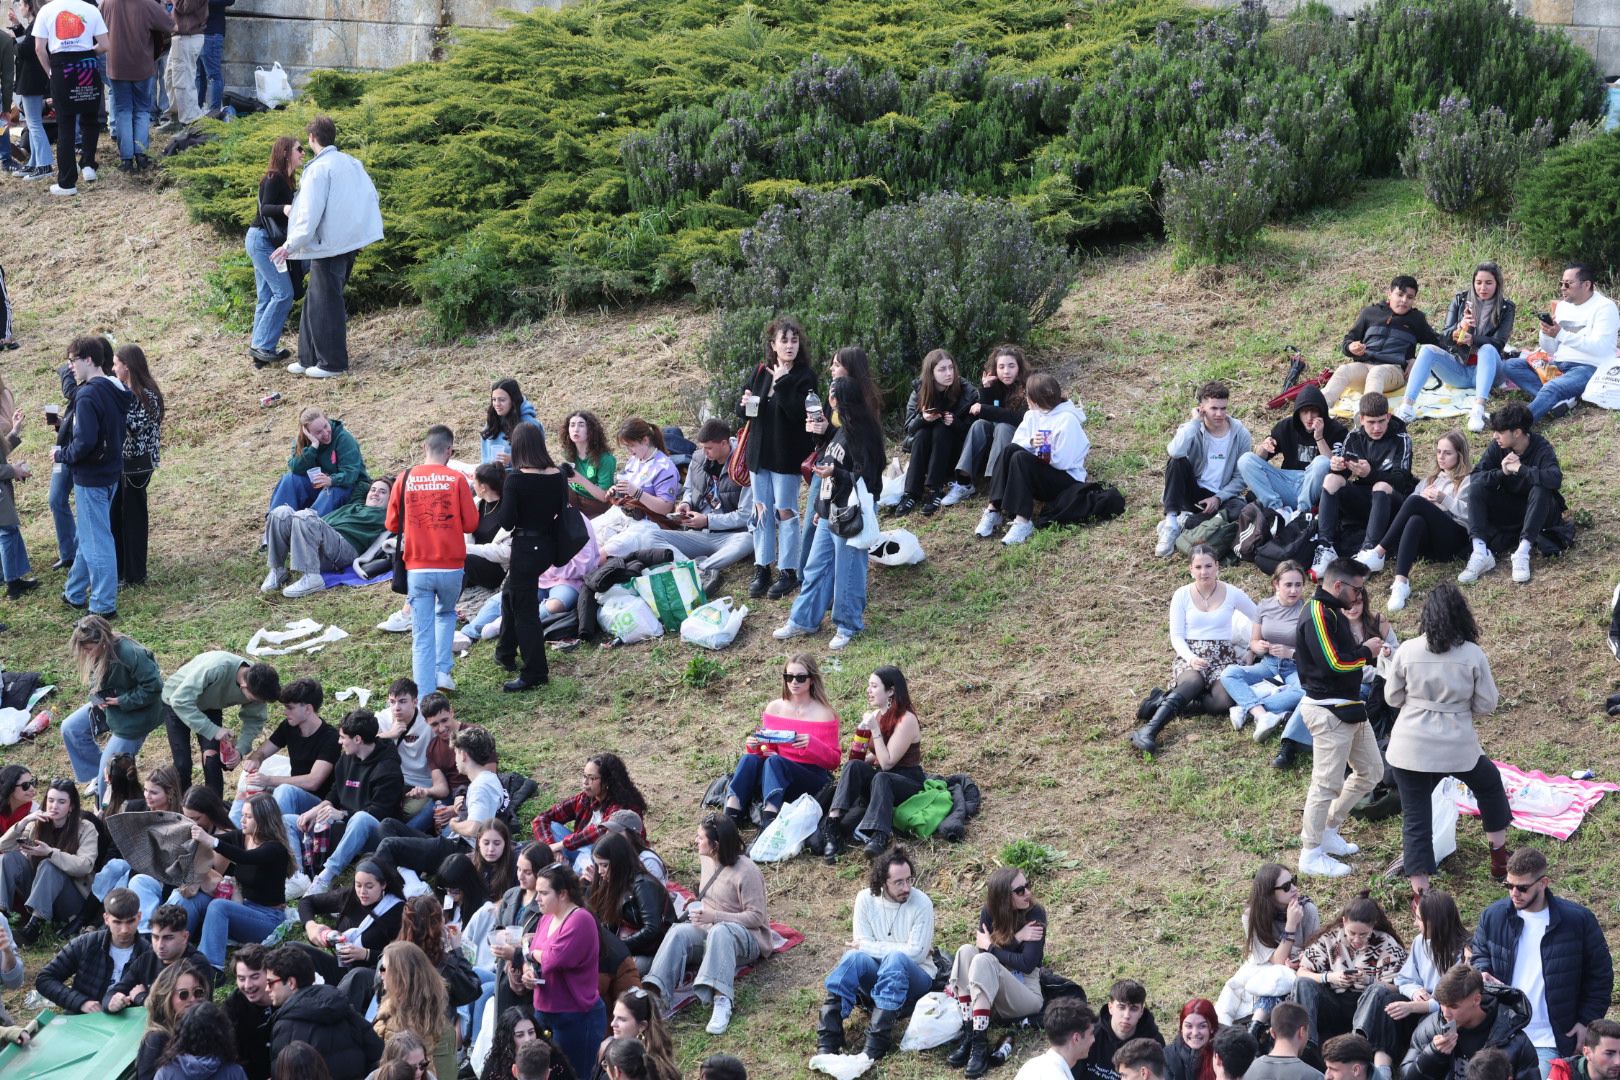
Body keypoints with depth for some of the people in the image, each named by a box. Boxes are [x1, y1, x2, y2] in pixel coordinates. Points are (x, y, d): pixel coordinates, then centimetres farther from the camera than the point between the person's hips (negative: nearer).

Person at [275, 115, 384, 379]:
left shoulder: (319, 169, -14)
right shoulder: (352, 163, 11)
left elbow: (310, 214, -18)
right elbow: (371, 196, 15)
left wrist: (290, 246, -14)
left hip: (329, 245, -9)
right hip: (351, 240, 9)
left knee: (325, 302, 0)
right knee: (315, 300, 16)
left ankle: (332, 362, 4)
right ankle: (310, 358, 19)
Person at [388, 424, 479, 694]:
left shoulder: (406, 479, -1)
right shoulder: (456, 479, -6)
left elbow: (392, 524, 6)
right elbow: (471, 524, -3)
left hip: (417, 568, 0)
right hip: (451, 567, 0)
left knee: (422, 635, 3)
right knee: (446, 613, 28)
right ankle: (443, 671, 13)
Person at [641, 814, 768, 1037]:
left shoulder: (746, 871, -15)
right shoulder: (706, 860, 9)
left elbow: (756, 917, -17)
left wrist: (714, 917, -25)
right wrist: (698, 906, 10)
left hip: (745, 937, -6)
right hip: (708, 931, 6)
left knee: (719, 931, -41)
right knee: (679, 931, -27)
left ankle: (722, 1001, -56)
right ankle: (654, 992, -48)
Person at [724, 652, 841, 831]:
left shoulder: (824, 714, 1)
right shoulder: (774, 708, 13)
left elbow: (834, 760, 0)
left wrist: (812, 744, -19)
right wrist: (755, 747, -5)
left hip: (813, 778, -4)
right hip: (777, 774, 4)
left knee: (774, 762, -34)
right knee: (749, 759, -26)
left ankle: (769, 821, -57)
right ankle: (730, 817, -44)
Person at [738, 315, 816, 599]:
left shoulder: (804, 377, -10)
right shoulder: (760, 373, 5)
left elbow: (799, 414, -23)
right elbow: (742, 412, 12)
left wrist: (782, 383, -25)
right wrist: (744, 405, -11)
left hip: (787, 455, -5)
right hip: (760, 452, 5)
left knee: (785, 511, 0)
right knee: (761, 509, 9)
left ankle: (788, 572, 9)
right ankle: (762, 569, 17)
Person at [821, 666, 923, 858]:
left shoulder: (906, 720, -16)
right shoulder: (875, 715, 7)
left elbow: (887, 763, -19)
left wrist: (875, 730, -23)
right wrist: (862, 759, -3)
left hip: (909, 783, -6)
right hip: (881, 778, 6)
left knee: (881, 778, -38)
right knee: (853, 766, -24)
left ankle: (879, 837, -54)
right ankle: (832, 824, -42)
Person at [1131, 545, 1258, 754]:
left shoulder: (1232, 594, 4)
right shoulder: (1182, 595, 4)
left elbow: (1259, 619, 15)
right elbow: (1176, 636, 3)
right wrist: (1190, 658, -17)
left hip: (1223, 657, 1)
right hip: (1190, 655, -1)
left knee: (1224, 700, -33)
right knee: (1194, 681, -39)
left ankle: (1165, 703, -22)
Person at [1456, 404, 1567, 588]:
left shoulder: (1542, 449, -21)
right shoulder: (1497, 447, -8)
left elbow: (1555, 479, -40)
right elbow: (1475, 477, -17)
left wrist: (1520, 469, -34)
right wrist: (1501, 472, -32)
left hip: (1538, 509, -4)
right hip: (1508, 509, 4)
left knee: (1540, 489, -35)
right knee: (1477, 487, -20)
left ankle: (1523, 552, -40)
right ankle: (1480, 553, -35)